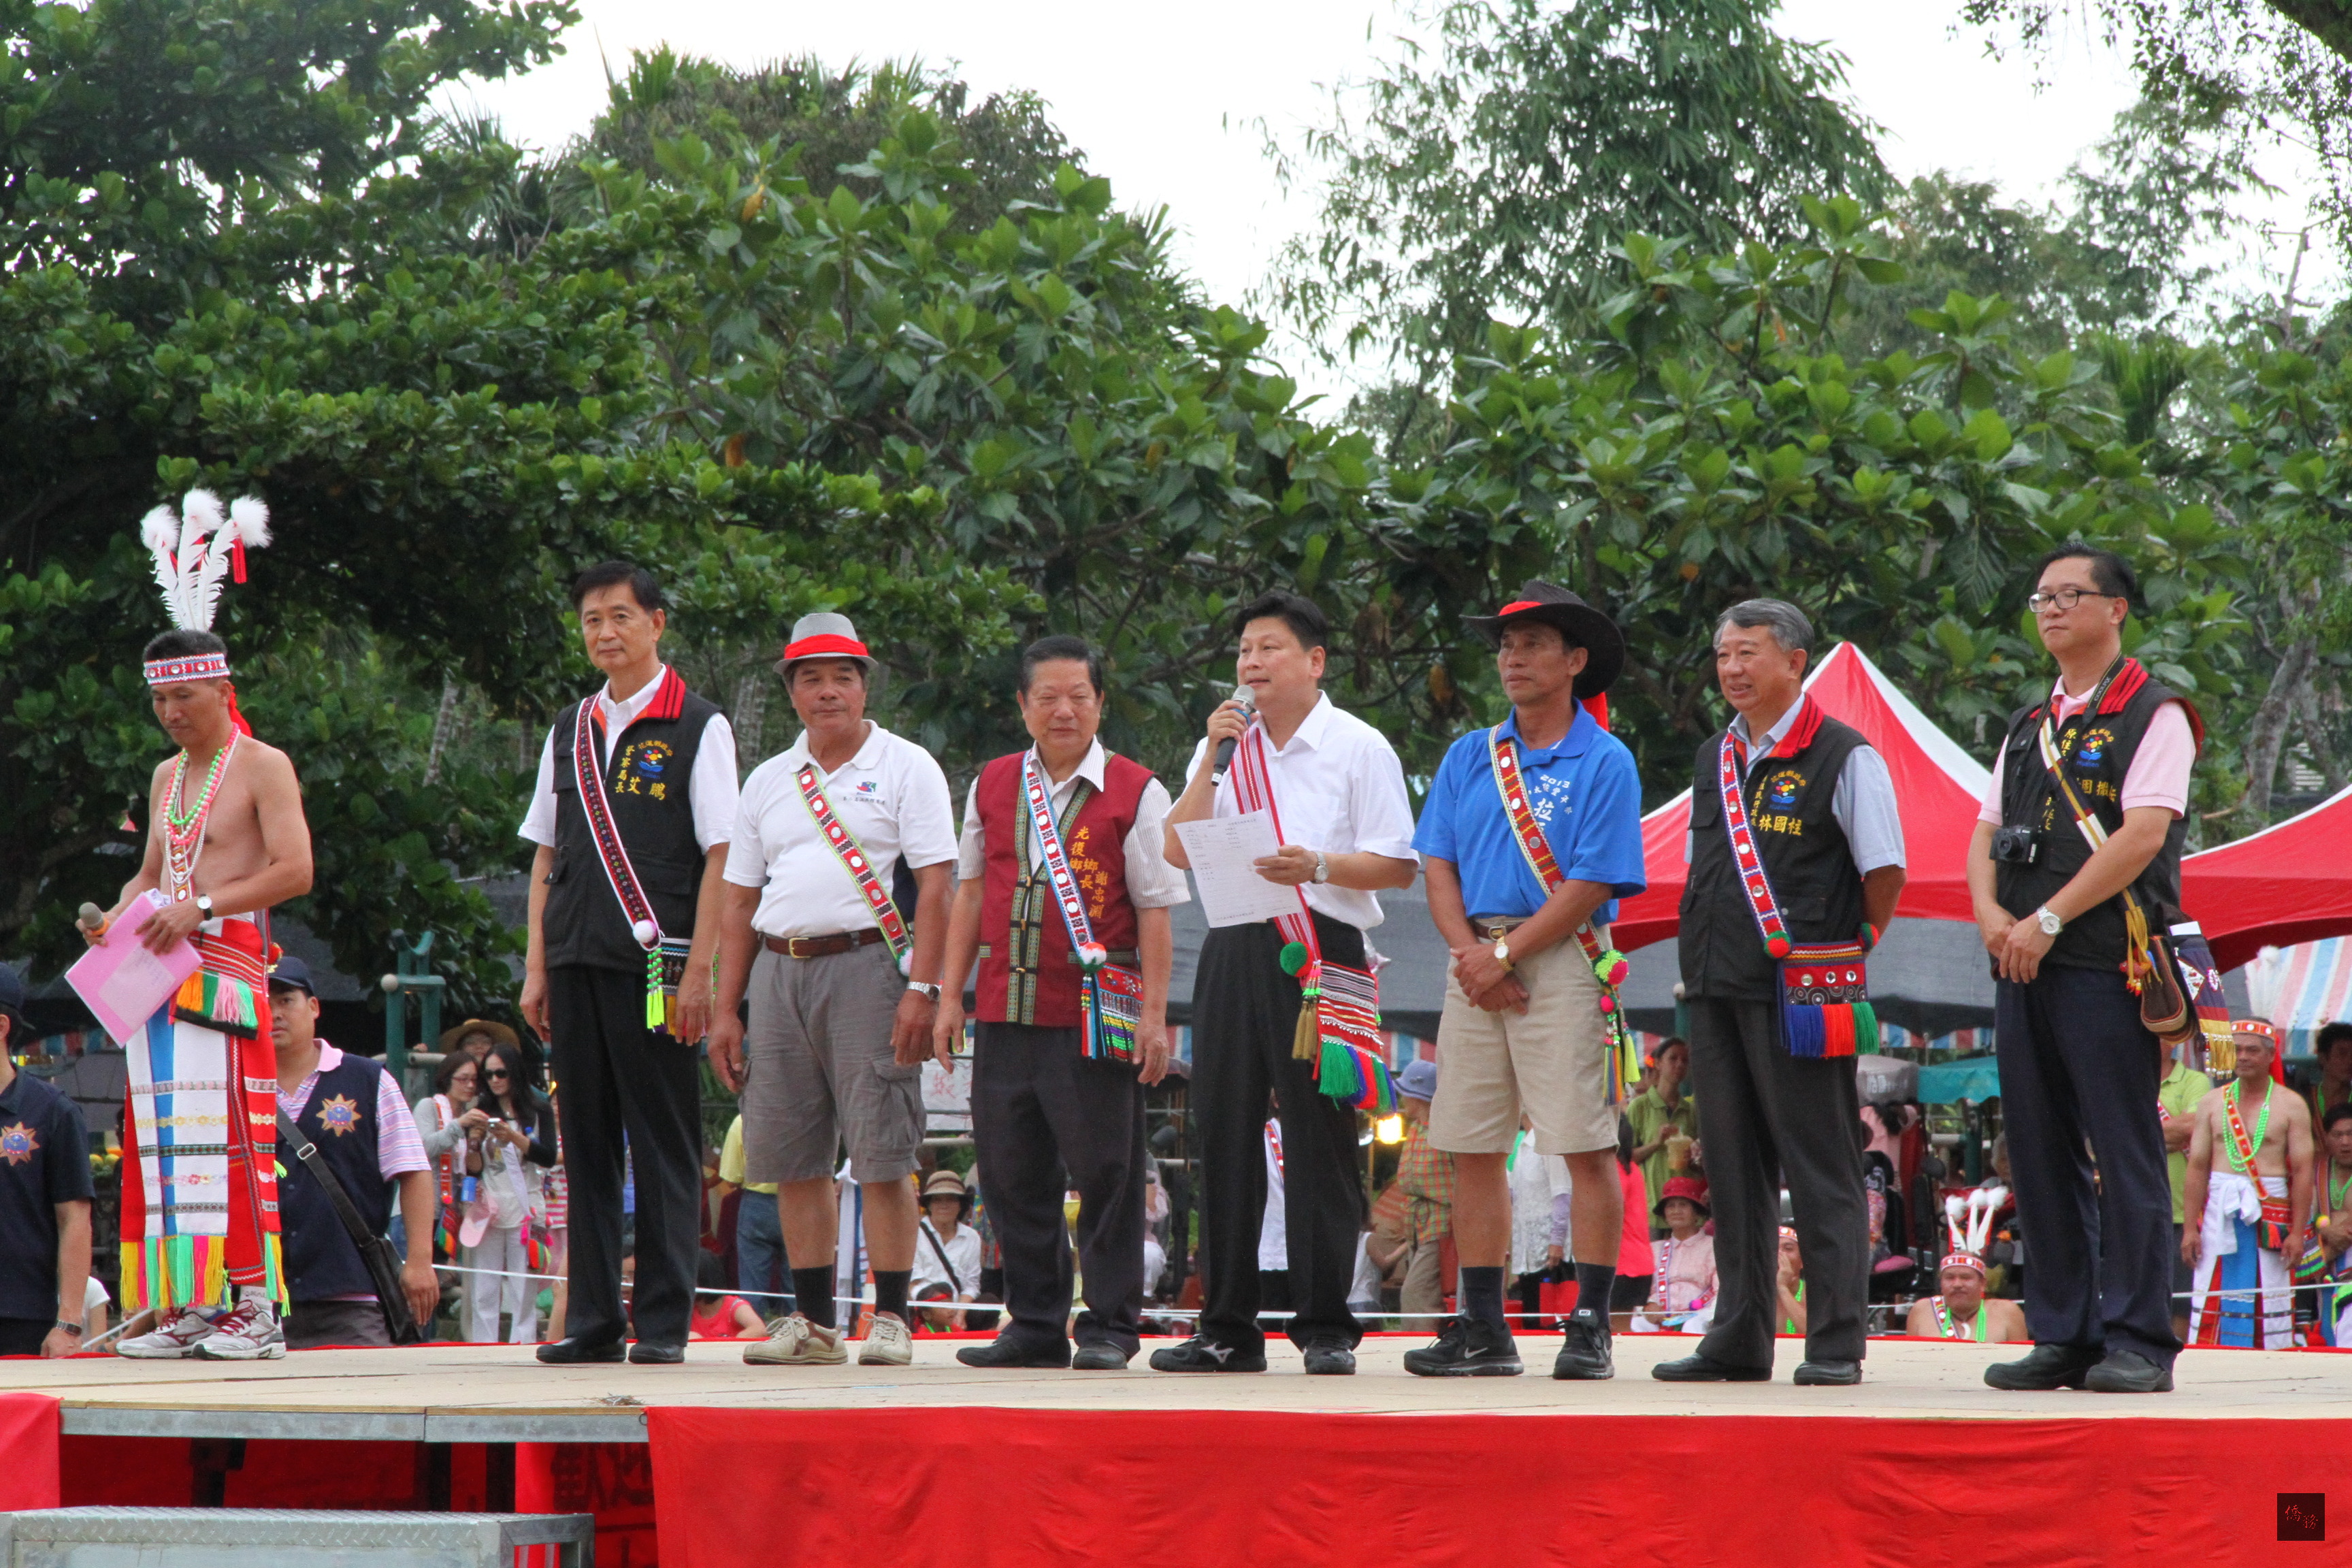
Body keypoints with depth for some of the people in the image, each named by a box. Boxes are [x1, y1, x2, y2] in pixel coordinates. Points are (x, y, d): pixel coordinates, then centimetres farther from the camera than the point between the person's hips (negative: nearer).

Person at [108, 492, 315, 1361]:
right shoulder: (167, 777, 21)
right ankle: (183, 1306, 2)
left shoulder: (262, 768, -2)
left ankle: (255, 1302, -11)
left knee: (229, 1127, -12)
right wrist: (119, 915, 7)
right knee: (162, 1129, 1)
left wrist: (202, 908, -17)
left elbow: (294, 870, -12)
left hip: (227, 966, -7)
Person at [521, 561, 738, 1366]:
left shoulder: (698, 729, 0)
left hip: (654, 966, -5)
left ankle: (664, 1321, 1)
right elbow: (546, 855, 18)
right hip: (577, 964, 5)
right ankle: (591, 1319, 10)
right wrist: (537, 967, 10)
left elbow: (722, 856, -5)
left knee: (663, 1147, -3)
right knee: (586, 1142, 6)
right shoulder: (569, 732, 16)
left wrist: (698, 973, -12)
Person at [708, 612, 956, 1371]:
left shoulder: (905, 768, 3)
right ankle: (812, 1321, 12)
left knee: (882, 1153, -7)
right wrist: (725, 1010, 11)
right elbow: (740, 902, 18)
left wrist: (922, 989, -14)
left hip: (868, 965, -5)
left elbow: (934, 884, -4)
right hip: (779, 972, 5)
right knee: (792, 1157, 5)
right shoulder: (768, 782, 18)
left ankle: (891, 1319, -4)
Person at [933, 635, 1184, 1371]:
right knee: (1015, 1172, 8)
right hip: (1005, 1008, 4)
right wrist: (950, 995, 11)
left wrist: (1153, 1014, -8)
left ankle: (1109, 1325, 7)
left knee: (1104, 1172, -2)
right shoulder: (993, 786, 12)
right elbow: (970, 893, 16)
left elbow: (1155, 910, -2)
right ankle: (1035, 1324, 17)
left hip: (1096, 1018, -4)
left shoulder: (1136, 792, 0)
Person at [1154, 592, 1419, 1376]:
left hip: (1320, 950, -5)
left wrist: (1319, 866, -18)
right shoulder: (1225, 745, 16)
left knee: (1319, 1140, -5)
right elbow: (1177, 850, 7)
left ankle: (1325, 1327, 1)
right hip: (1233, 949, 5)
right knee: (1224, 1135, 5)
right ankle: (1226, 1328, 10)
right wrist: (1213, 757, -2)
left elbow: (1398, 865, -2)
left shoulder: (1358, 748, 2)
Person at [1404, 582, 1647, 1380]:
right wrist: (1469, 952, -6)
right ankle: (1482, 1329, 10)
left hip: (1562, 960, -5)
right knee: (1473, 1148, 5)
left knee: (1586, 1146, -7)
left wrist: (1506, 955, -13)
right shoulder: (1469, 757, 15)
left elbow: (1591, 885, -9)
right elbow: (1439, 867, 10)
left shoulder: (1604, 762, -2)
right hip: (1478, 962, 5)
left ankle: (1590, 1328, -4)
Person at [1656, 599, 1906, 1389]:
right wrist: (1707, 960, 17)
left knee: (1821, 1168, -4)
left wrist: (1849, 949, 1)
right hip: (1716, 988, 7)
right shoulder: (1714, 760, 15)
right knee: (1733, 1166, 9)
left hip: (1800, 990, -7)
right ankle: (1739, 1339, 14)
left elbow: (1885, 871, -4)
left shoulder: (1844, 758, -5)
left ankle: (1835, 1343, -2)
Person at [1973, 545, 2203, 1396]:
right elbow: (1987, 836, 18)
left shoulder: (2153, 714, -2)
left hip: (2106, 963, -7)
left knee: (2125, 1152, -6)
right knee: (2039, 1155, 6)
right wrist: (1991, 914, -3)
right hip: (2022, 966, 7)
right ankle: (2063, 1335, 12)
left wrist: (2048, 921, -15)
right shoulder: (2028, 726, 20)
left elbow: (2142, 835, -12)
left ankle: (2138, 1340, -4)